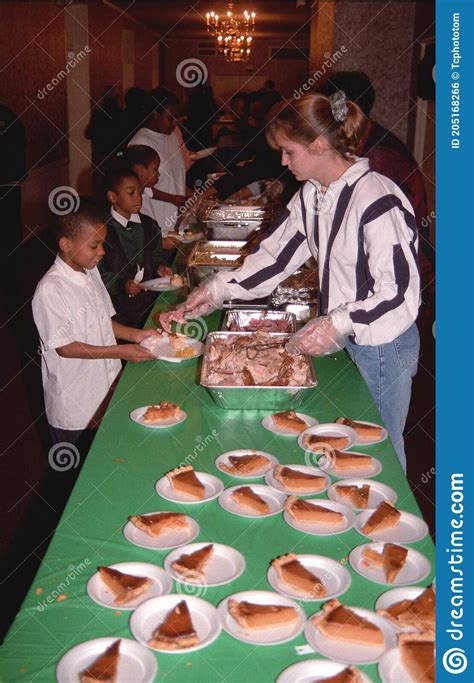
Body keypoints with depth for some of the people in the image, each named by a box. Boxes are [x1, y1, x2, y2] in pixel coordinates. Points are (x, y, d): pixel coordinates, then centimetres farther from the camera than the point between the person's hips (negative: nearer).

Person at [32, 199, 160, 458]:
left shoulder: (91, 273, 3)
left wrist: (134, 334, -3)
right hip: (74, 408, -7)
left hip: (104, 392, 7)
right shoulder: (50, 290, -22)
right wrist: (120, 352, -21)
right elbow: (63, 347, -21)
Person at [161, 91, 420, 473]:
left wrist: (338, 324, -33)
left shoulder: (377, 200, -24)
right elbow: (275, 255, 8)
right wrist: (217, 291, 2)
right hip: (343, 340, 8)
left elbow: (400, 294, -24)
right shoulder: (312, 195, 3)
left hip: (383, 346, -8)